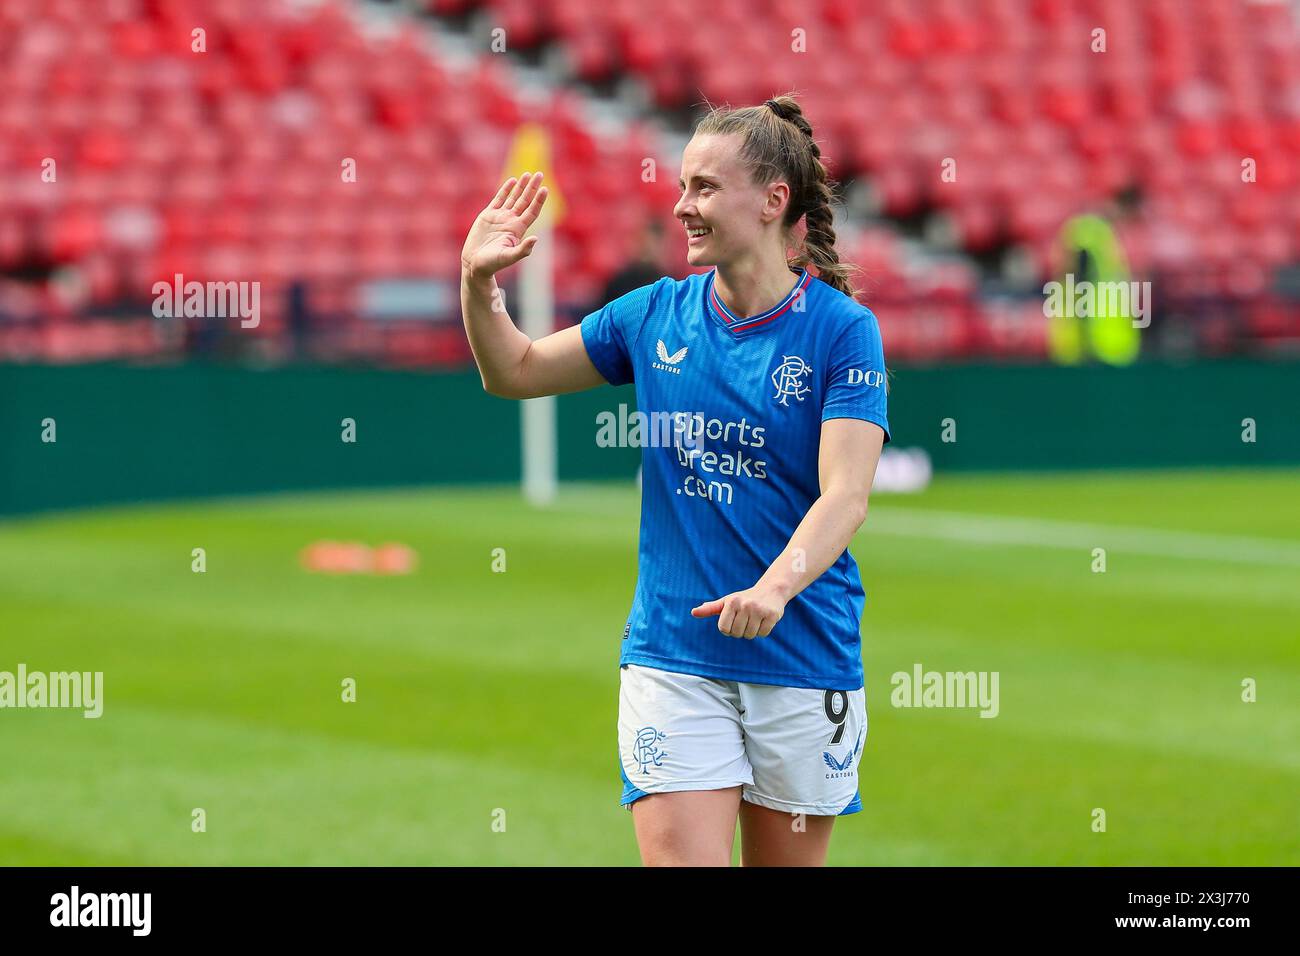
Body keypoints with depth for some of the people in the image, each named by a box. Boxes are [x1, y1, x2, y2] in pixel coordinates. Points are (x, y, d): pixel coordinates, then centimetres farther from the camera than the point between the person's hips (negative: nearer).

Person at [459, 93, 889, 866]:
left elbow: (846, 496, -18)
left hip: (802, 662, -2)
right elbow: (515, 373, 18)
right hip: (671, 654, 2)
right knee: (682, 859, -11)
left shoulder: (841, 329, -7)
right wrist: (478, 284, 0)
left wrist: (775, 587, -35)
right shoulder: (656, 315, 5)